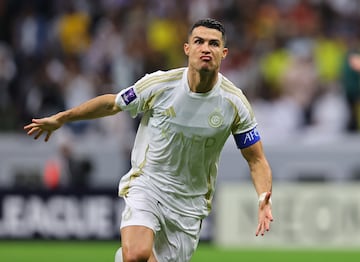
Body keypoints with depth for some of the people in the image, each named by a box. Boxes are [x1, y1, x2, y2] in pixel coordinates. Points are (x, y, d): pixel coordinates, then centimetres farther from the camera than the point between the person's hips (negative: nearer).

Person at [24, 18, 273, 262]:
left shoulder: (235, 103, -9)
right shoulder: (158, 85, -12)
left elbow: (257, 160, -2)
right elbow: (112, 104, 6)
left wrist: (264, 198, -21)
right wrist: (60, 118, 11)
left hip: (190, 202, 2)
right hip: (146, 186, -2)